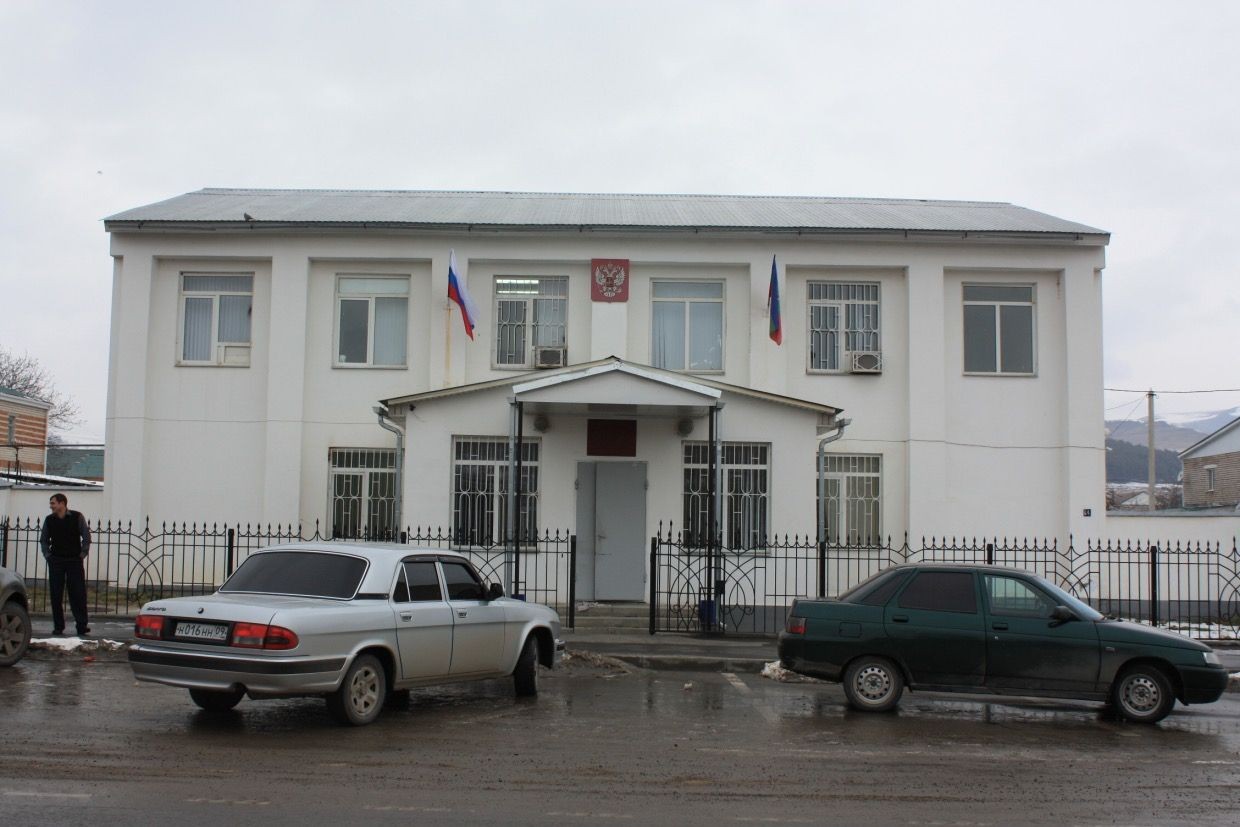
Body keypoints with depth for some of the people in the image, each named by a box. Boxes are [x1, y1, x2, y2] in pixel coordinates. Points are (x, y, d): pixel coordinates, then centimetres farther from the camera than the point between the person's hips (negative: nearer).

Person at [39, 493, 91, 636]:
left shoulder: (77, 517, -3)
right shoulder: (49, 520, 5)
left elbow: (86, 537, 1)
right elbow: (43, 540, 17)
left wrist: (82, 554, -3)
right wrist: (47, 555, 7)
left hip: (75, 561, -2)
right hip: (56, 561, 3)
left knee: (78, 594, -4)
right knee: (56, 595, 1)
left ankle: (81, 626, -3)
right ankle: (58, 627, 8)